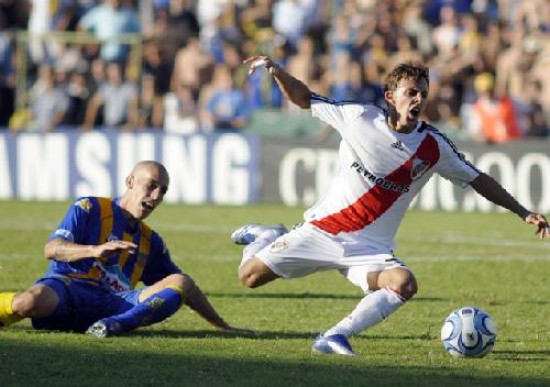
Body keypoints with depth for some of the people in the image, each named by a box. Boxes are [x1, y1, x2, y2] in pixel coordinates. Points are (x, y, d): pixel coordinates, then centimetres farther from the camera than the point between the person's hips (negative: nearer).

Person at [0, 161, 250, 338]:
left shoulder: (150, 241, 27)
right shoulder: (89, 209, 9)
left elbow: (185, 290, 33)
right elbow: (51, 249, -6)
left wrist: (223, 327, 29)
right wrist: (96, 250, -24)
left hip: (113, 303, 5)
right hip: (66, 287, -5)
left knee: (180, 281, -17)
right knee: (29, 303, -42)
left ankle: (116, 324, -37)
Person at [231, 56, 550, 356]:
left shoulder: (434, 146, -7)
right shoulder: (360, 117, -9)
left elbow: (478, 180, 4)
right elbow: (303, 98, 2)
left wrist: (523, 213, 0)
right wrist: (277, 71, -14)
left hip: (370, 249, 0)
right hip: (323, 228, 0)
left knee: (404, 284, -31)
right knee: (250, 276, -3)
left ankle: (336, 337, -24)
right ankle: (269, 237, 31)